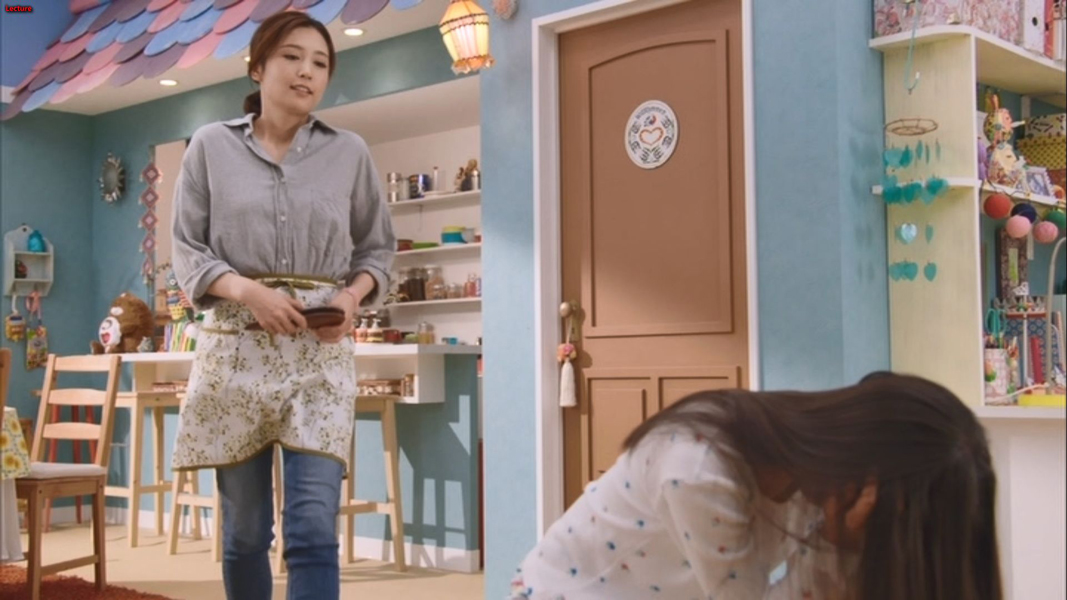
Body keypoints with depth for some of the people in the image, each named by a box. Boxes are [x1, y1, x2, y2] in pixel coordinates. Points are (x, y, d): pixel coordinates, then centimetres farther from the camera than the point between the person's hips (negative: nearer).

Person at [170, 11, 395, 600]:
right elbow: (186, 250, 5)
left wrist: (353, 295, -6)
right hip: (235, 344, 0)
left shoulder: (350, 152, 9)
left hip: (320, 350, 0)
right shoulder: (211, 145, 7)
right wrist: (248, 291, -13)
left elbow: (378, 248, 16)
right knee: (243, 528, 7)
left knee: (314, 528, -10)